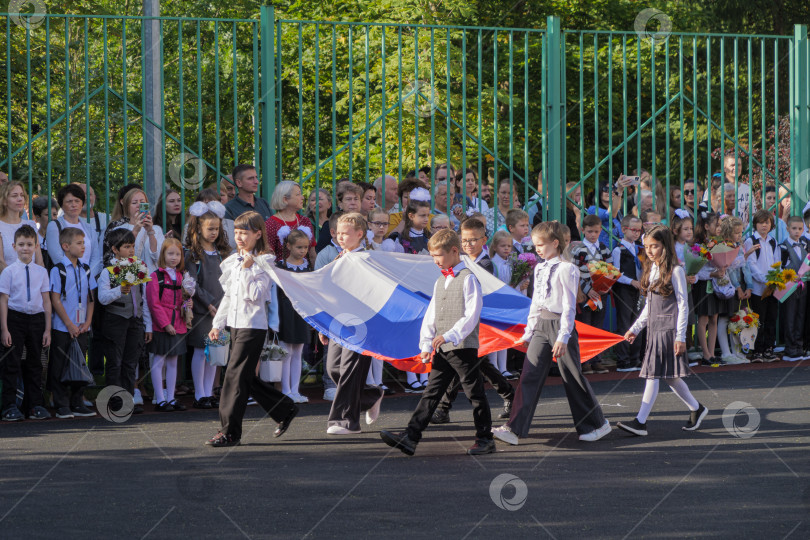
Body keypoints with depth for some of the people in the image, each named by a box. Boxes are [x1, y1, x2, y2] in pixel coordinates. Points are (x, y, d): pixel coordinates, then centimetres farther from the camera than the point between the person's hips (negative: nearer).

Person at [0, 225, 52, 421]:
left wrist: (47, 329, 6)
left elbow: (46, 301, 8)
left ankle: (35, 405, 17)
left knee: (34, 363, 10)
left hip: (36, 319, 3)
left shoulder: (41, 272, 6)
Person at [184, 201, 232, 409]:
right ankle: (199, 396, 3)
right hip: (201, 310, -5)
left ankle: (209, 393, 13)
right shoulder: (192, 254, -5)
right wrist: (209, 303, -13)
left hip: (220, 308, 5)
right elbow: (192, 283, -10)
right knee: (201, 351, -2)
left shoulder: (222, 252, 12)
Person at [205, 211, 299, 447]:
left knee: (235, 374, -12)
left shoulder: (263, 262, -9)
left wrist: (247, 270, -20)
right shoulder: (232, 262, 13)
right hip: (235, 324, 8)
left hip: (253, 325, -8)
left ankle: (230, 431, -11)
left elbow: (255, 295, -17)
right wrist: (218, 324, 16)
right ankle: (285, 410, 28)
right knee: (247, 377, 11)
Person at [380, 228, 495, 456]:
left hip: (464, 347, -7)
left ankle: (485, 439, 11)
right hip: (442, 350, 7)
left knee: (475, 393, 2)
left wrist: (449, 335, -22)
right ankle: (410, 437, -3)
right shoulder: (440, 282, 17)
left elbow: (471, 315, -15)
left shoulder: (468, 279, -8)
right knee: (431, 392, 3)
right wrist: (426, 344, 8)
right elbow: (431, 315, 18)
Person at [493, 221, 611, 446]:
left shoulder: (566, 269, -11)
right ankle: (514, 429, -8)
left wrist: (563, 338, -19)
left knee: (572, 377, 2)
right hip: (541, 326, 7)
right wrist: (528, 333, 19)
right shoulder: (540, 268, 13)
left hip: (561, 324, -7)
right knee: (530, 376, -3)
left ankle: (597, 424, 18)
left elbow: (569, 306, -14)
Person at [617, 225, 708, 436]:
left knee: (654, 373, -11)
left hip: (669, 328, -8)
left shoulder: (675, 271, -9)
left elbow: (683, 305, -10)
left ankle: (640, 422, -14)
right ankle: (696, 409, 27)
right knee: (668, 376, 10)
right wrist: (635, 328, 17)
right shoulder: (651, 270, 13)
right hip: (654, 328, 8)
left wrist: (680, 337, -14)